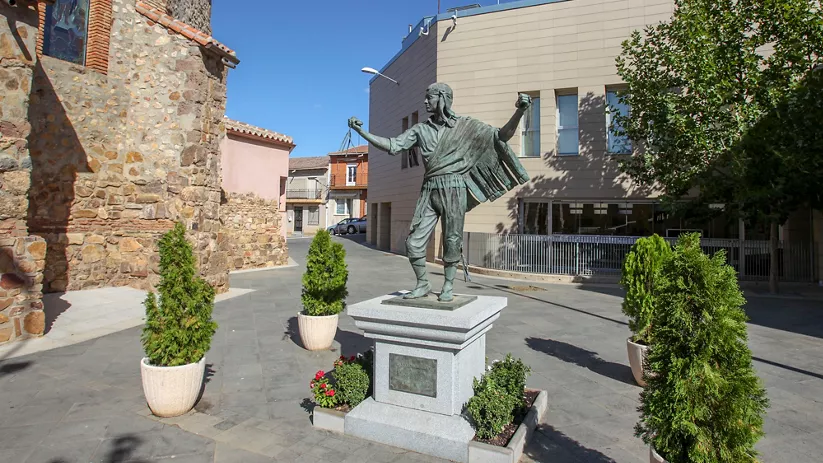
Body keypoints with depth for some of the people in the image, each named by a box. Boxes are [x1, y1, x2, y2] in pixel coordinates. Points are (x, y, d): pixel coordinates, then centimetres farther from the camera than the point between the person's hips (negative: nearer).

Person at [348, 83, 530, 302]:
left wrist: (519, 111, -14)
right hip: (429, 188, 3)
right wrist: (360, 131, 1)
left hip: (453, 187, -3)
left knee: (451, 240, 2)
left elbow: (501, 136, 1)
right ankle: (422, 284, 17)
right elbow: (392, 146, 7)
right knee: (414, 241, -1)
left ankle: (448, 287, 18)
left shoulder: (465, 125, 5)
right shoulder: (420, 129, 13)